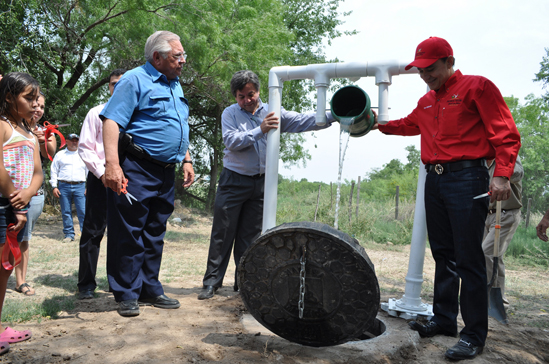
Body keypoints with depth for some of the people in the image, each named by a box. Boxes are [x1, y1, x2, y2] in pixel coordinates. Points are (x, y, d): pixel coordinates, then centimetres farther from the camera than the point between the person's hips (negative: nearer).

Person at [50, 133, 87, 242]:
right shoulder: (60, 155, 14)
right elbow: (54, 171, 12)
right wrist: (54, 186, 2)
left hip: (79, 186, -1)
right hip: (64, 186, 1)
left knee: (83, 211, -8)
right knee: (66, 212, 2)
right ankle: (69, 234, 10)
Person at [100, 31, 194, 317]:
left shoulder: (175, 86, 19)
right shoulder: (135, 80, -6)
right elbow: (111, 121, -16)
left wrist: (186, 159, 18)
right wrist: (112, 164, -26)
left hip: (166, 172, 8)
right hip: (136, 170, -8)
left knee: (155, 235, 13)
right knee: (129, 234, -2)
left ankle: (149, 289, 23)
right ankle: (127, 294, 10)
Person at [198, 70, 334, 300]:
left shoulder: (273, 112, 5)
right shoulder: (230, 113, 1)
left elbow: (303, 121, -3)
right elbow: (231, 141, -15)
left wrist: (333, 115, -13)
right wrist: (260, 130, -24)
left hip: (260, 182, 2)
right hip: (234, 181, -2)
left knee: (250, 236, 9)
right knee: (222, 233, 0)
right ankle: (212, 281, 9)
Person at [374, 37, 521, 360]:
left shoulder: (477, 87, -3)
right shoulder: (427, 101, 19)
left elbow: (506, 133, -8)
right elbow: (409, 125, 38)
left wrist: (502, 174, -19)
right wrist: (381, 124, 24)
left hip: (467, 179, -7)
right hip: (435, 179, 7)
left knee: (468, 259, -6)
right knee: (444, 255, 12)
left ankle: (475, 335, 5)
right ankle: (444, 319, 24)